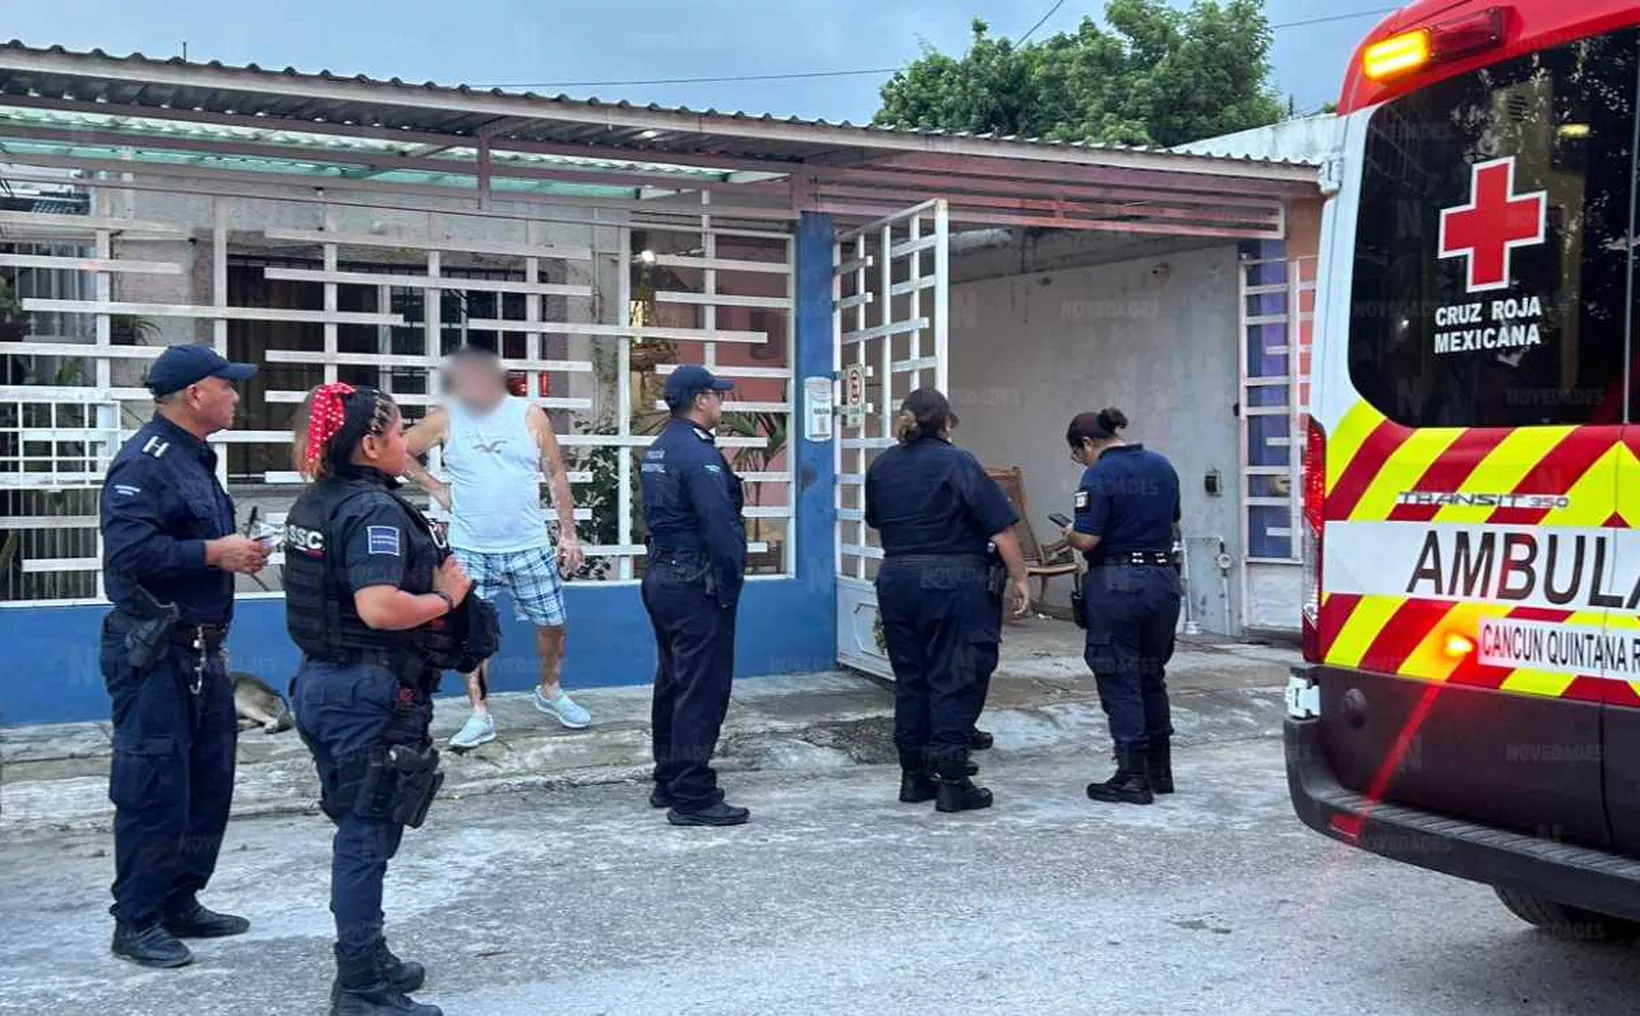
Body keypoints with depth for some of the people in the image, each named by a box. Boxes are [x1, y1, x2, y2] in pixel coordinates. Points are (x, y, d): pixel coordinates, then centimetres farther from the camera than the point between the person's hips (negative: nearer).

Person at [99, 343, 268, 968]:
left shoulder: (193, 459, 16)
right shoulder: (144, 462, -15)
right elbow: (129, 550, -26)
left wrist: (238, 551, 8)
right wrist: (214, 553, -21)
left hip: (201, 652, 10)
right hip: (154, 654, -10)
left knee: (209, 783, 15)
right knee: (154, 792, -4)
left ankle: (180, 904, 27)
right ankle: (136, 923, 8)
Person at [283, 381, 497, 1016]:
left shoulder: (313, 504, 11)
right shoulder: (375, 510, -18)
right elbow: (379, 607, -31)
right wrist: (447, 596, -15)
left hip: (321, 679, 10)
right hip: (371, 693, -10)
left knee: (359, 831, 20)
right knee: (369, 834, 0)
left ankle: (368, 960, 33)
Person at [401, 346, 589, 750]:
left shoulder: (530, 416, -3)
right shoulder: (444, 420, -3)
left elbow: (556, 475, 3)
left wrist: (569, 533, 2)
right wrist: (436, 488, -1)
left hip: (530, 546, 0)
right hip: (470, 551, 0)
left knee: (551, 622, 8)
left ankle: (550, 691, 32)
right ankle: (480, 715, 13)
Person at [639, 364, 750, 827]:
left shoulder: (656, 450, 13)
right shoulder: (698, 454, -18)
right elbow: (720, 525, -23)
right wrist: (731, 585, -13)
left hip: (660, 576, 10)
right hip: (696, 584, -10)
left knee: (672, 684, 17)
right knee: (702, 689, -5)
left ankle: (669, 783, 26)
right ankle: (692, 797, -2)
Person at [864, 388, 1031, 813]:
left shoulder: (881, 467, 8)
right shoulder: (957, 463, -8)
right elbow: (1000, 527, -11)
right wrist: (1019, 578, -5)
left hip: (896, 580, 6)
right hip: (955, 582, -5)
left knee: (910, 678, 13)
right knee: (955, 680, 0)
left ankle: (914, 777, 19)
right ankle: (950, 780, 1)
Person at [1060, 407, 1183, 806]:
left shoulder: (1099, 475, -12)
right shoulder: (1162, 467, 10)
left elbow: (1087, 540, -17)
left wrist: (1069, 532, 3)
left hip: (1116, 583, -7)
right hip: (1162, 579, 7)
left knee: (1119, 680, 2)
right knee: (1152, 675, 18)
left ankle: (1133, 777, 4)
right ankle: (1160, 770, 24)